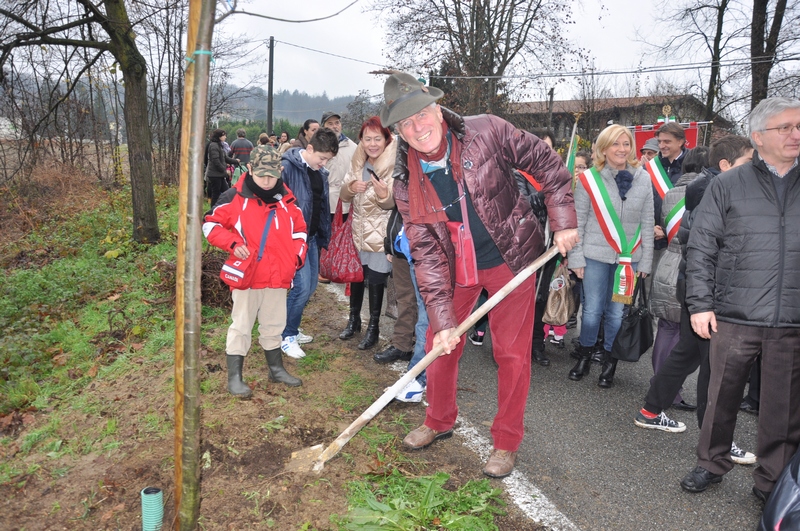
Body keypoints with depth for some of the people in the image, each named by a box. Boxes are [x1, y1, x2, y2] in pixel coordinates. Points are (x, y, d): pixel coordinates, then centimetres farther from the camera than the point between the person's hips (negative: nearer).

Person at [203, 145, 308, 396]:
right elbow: (211, 224, -5)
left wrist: (297, 256, 1)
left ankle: (276, 369, 34)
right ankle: (234, 378, 15)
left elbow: (299, 230, 15)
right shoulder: (235, 198, -9)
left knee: (274, 325, 18)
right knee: (241, 326, 5)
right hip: (247, 277, -4)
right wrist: (233, 243, -18)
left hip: (278, 278, 4)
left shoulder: (287, 200, 4)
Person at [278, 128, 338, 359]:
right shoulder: (288, 167, -16)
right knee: (302, 287, -10)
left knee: (311, 286, 12)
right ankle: (287, 337, 7)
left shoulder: (320, 172, 8)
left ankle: (290, 327, 31)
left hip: (312, 237, 8)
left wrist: (324, 235, 14)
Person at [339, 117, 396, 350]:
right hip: (357, 230, 5)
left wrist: (384, 195, -44)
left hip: (380, 233, -5)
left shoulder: (394, 164, -15)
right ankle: (354, 320, 35)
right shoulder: (358, 162, 2)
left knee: (375, 280, 1)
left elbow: (393, 203, -22)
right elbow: (344, 196, 5)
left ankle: (373, 327, 19)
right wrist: (351, 186, -17)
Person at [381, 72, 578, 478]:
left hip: (510, 258, -2)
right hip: (455, 267, 3)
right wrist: (443, 319, -19)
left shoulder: (487, 132, -19)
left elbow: (545, 162, -6)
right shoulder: (406, 183, -13)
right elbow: (426, 254, -14)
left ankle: (506, 442, 23)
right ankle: (439, 421, 38)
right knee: (440, 344, 11)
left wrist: (563, 221, -11)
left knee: (511, 352, 3)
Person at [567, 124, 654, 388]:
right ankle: (584, 356, 25)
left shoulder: (643, 179, 2)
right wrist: (576, 257, -4)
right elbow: (578, 222, -2)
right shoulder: (590, 179, -4)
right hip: (595, 255, -1)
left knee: (617, 312, 6)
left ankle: (610, 362, 24)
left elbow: (647, 223, 5)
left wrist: (645, 261, 3)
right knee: (592, 309, 3)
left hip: (629, 257, 2)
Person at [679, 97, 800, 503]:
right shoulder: (728, 185, 2)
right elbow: (701, 248, 0)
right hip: (734, 318, -1)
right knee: (722, 397, 10)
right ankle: (712, 463, 31)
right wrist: (700, 304, -5)